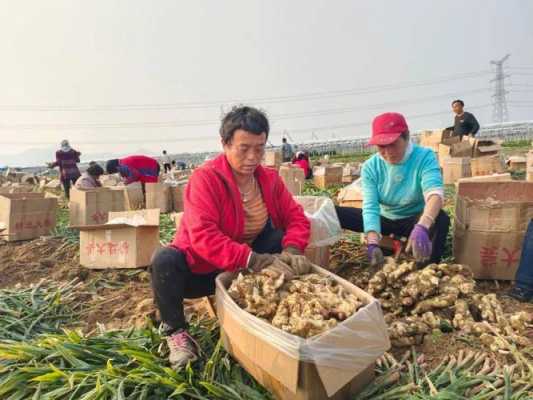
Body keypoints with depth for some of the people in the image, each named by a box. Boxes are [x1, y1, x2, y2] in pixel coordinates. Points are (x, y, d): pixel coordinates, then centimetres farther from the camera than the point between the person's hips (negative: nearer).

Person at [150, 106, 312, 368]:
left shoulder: (269, 179, -4)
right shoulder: (205, 178, -22)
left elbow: (296, 218, -5)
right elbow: (202, 235, -33)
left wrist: (291, 249, -27)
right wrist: (253, 259, -42)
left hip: (246, 269, 4)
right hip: (200, 270, -4)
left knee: (281, 239, -19)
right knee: (165, 261, -35)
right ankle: (175, 332, -8)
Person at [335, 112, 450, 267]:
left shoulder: (424, 157, -21)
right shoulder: (370, 167, -13)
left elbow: (435, 193, -38)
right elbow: (370, 207, -21)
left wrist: (421, 228, -59)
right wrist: (372, 243, -39)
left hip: (415, 220, -2)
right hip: (384, 219, 2)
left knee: (441, 219, -37)